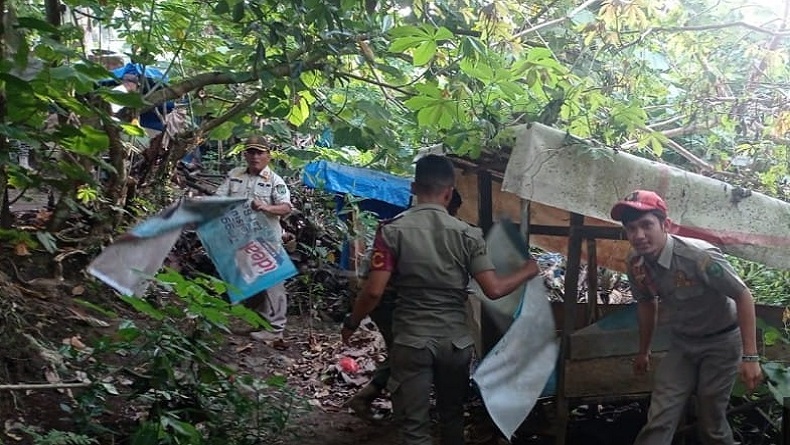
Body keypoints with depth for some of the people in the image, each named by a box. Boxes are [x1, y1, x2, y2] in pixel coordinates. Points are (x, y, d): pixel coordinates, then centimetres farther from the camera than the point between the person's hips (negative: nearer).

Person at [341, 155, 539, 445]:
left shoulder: (393, 231, -9)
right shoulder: (467, 235, -5)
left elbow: (374, 291, -14)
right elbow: (494, 290, -9)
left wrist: (351, 324, 3)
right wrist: (527, 271, 9)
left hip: (411, 341, -2)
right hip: (456, 341, 2)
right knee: (452, 416, 22)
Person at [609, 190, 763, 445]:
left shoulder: (700, 257, -30)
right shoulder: (635, 263, -12)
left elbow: (743, 296, -22)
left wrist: (750, 357, -24)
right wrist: (643, 352, 18)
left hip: (721, 342, -4)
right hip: (682, 343, 4)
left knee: (711, 422, 0)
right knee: (659, 420, -6)